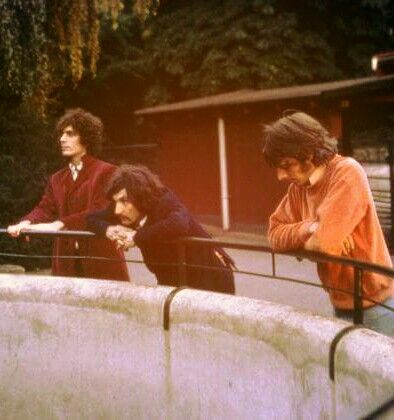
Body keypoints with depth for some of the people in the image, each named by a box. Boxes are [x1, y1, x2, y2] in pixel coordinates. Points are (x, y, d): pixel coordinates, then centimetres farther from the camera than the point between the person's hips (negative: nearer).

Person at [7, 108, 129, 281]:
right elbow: (45, 208, 4)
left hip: (101, 262, -5)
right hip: (66, 262, 5)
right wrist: (26, 223, -18)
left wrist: (59, 224, -24)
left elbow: (99, 212, -15)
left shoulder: (106, 172, -3)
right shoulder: (57, 179, 18)